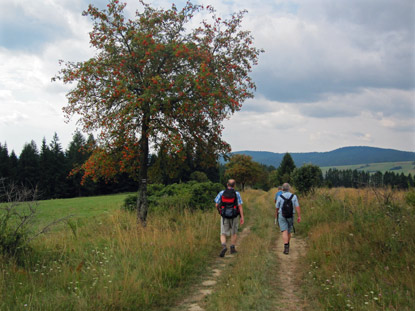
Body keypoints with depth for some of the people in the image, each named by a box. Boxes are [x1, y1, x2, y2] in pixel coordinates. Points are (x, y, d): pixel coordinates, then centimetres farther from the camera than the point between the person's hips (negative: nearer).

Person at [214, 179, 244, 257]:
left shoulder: (221, 193, -3)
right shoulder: (237, 194, -7)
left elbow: (217, 205, -1)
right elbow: (240, 206, -11)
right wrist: (242, 217, -9)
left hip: (224, 216, 0)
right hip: (234, 216, 0)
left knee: (223, 234, 5)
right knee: (234, 232, 22)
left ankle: (224, 246, -21)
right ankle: (232, 248, 25)